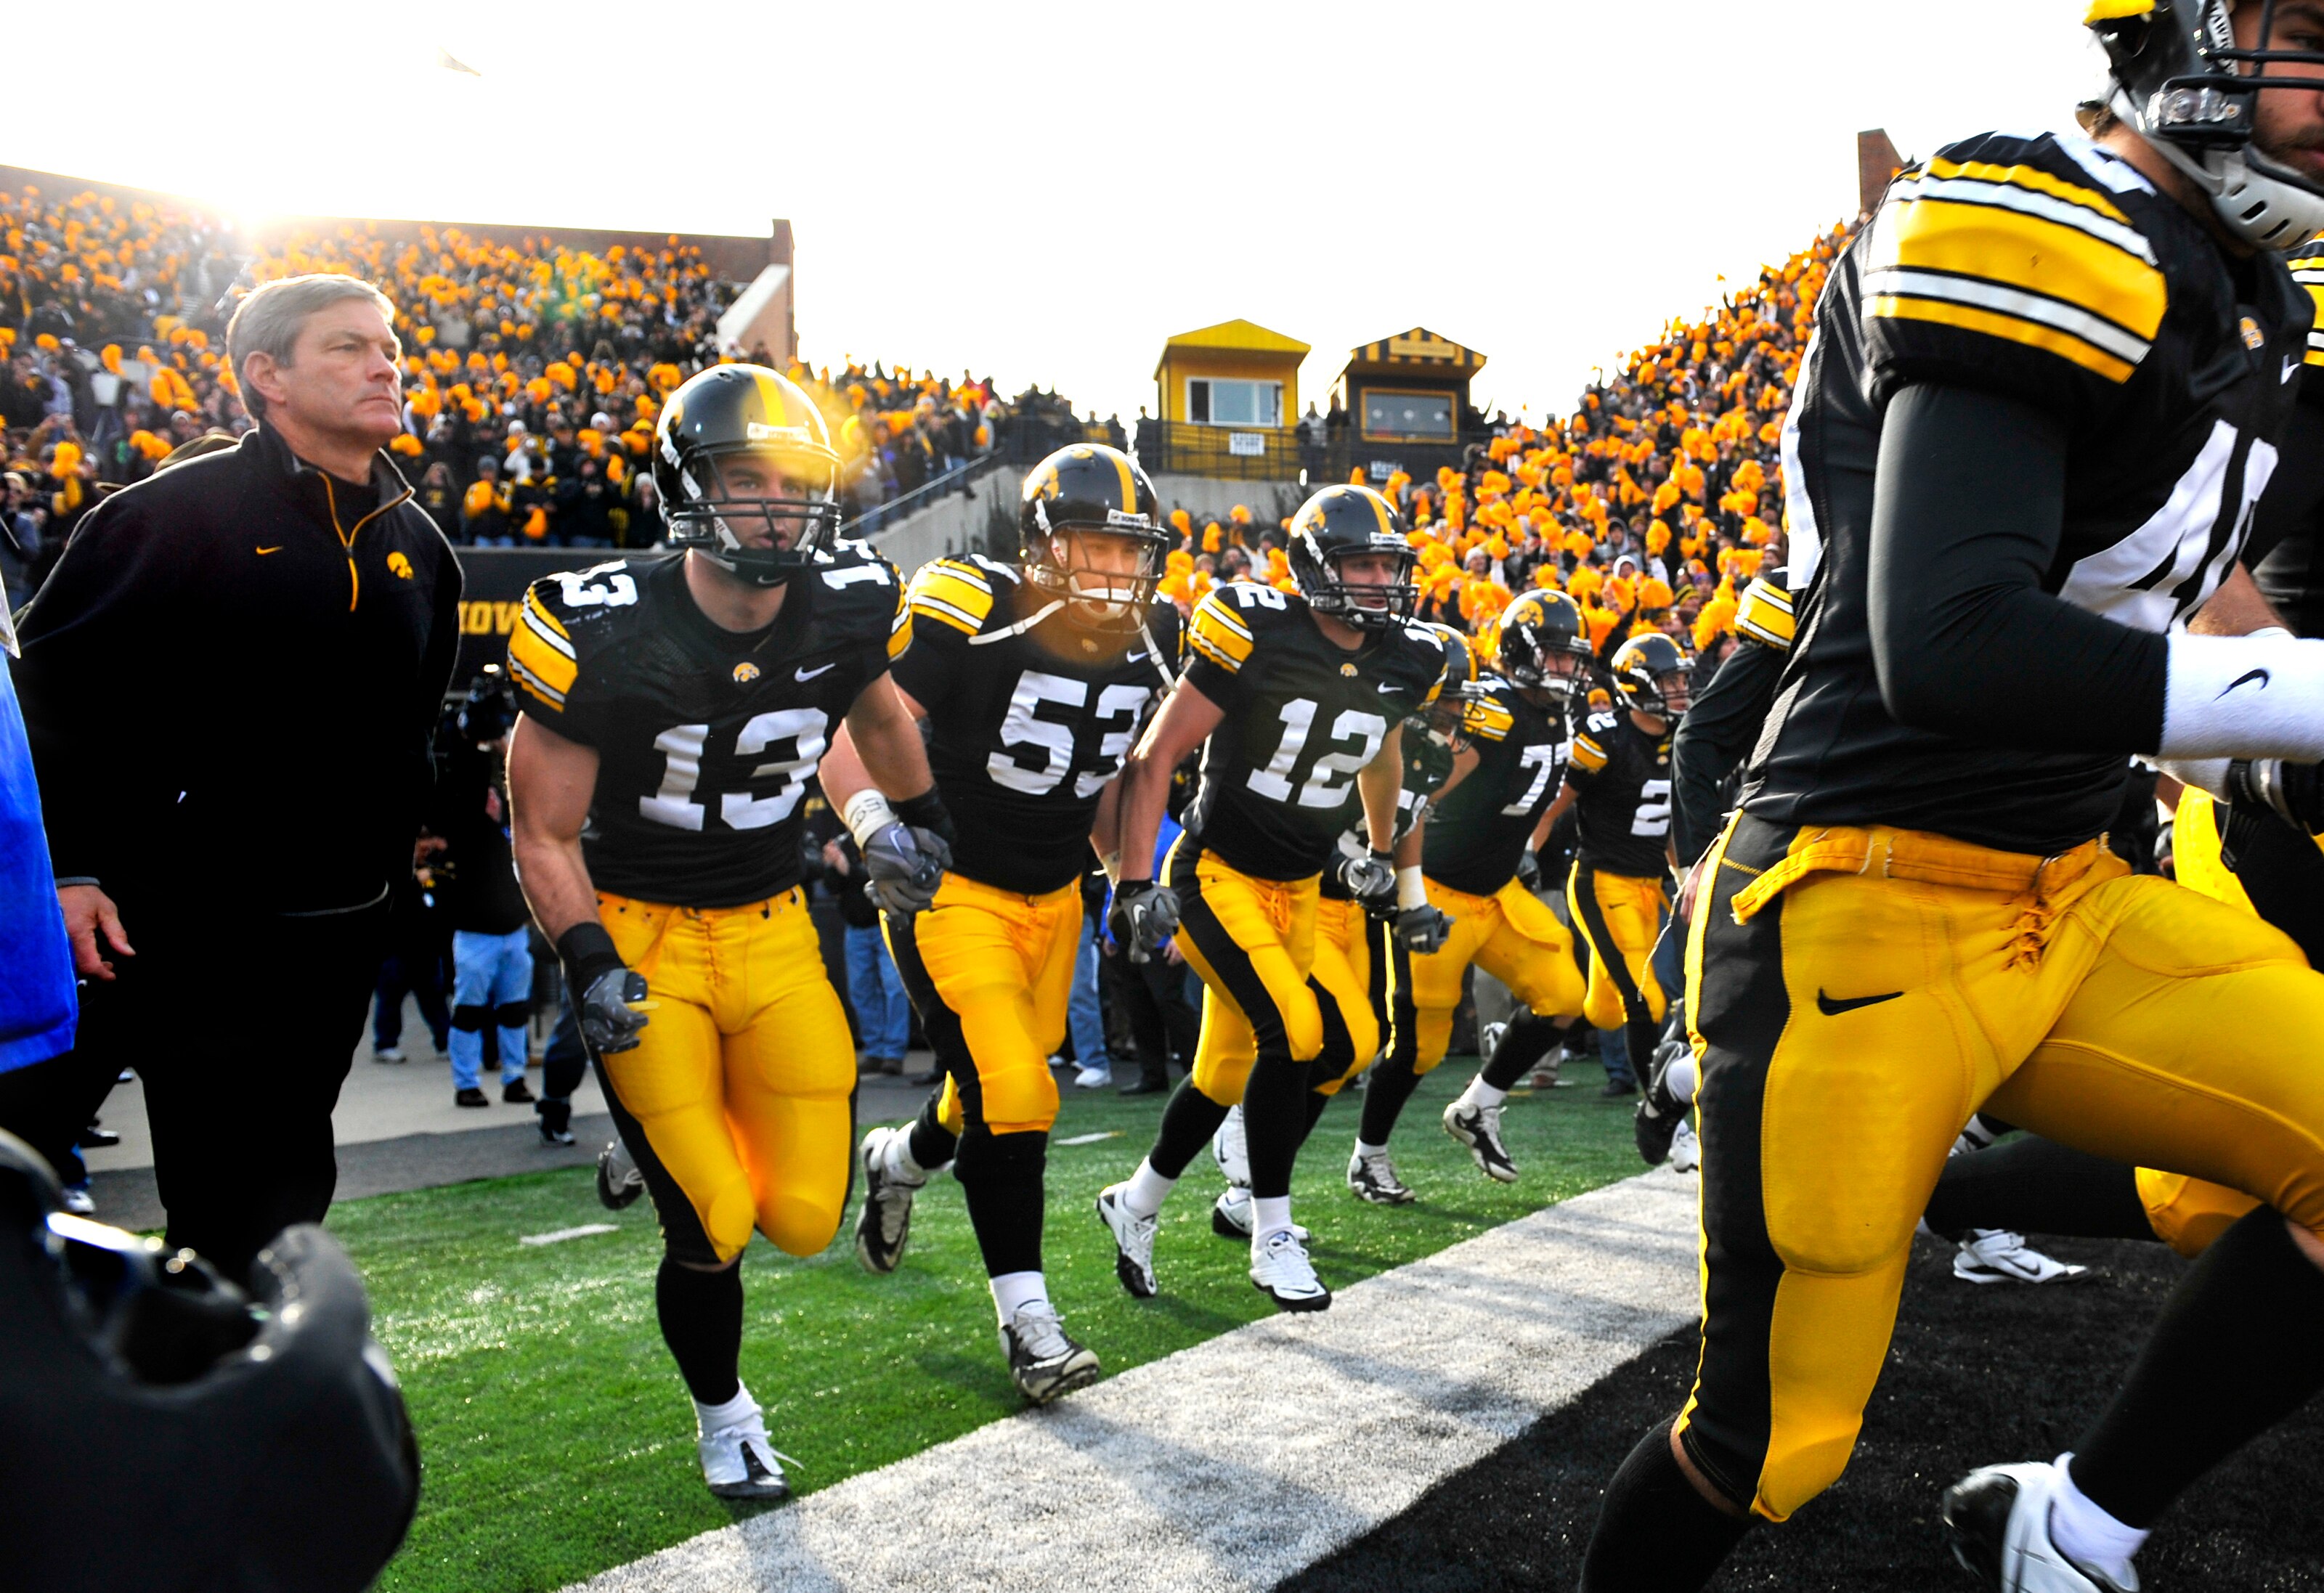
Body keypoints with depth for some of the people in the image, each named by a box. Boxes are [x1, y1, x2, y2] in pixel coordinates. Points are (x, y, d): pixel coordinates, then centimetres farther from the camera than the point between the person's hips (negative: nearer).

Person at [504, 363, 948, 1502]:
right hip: (640, 931, -3)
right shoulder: (605, 634, -19)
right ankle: (722, 1412, 25)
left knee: (803, 1220, -2)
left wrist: (916, 817, 29)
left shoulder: (849, 609, -8)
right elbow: (545, 830, -10)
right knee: (710, 1228, -6)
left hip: (772, 927, 3)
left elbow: (876, 711, 18)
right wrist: (587, 963, -23)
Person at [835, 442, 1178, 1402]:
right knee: (1011, 1099, -13)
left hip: (1055, 895, 6)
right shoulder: (966, 617, -21)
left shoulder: (1147, 642, -2)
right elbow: (850, 739, -22)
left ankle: (901, 1159, 49)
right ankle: (1028, 1320, 3)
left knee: (1007, 1093, 16)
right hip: (952, 890, -6)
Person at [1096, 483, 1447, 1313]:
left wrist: (1384, 853, 31)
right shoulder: (1257, 638, -20)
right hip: (1216, 873, -6)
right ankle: (1273, 1242, -3)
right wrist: (1136, 886, -20)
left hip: (1298, 889, 6)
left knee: (1226, 1072, 11)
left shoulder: (1404, 663, -2)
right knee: (1293, 1033, -21)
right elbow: (1155, 756, -16)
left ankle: (1135, 1205, 34)